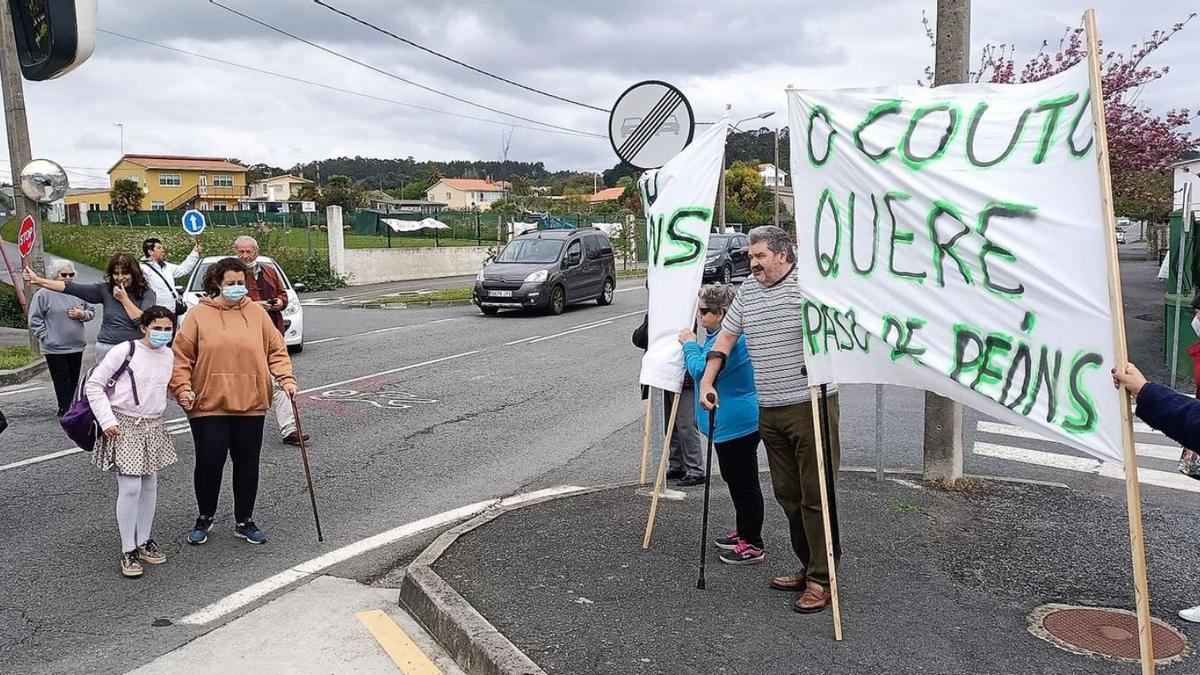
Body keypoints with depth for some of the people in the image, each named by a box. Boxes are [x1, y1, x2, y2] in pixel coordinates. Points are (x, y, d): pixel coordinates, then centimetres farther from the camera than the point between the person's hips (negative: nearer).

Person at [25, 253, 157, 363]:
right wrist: (37, 280, -3)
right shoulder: (105, 290, 6)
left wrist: (124, 299, -10)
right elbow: (71, 288, 2)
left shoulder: (146, 294, -2)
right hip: (107, 348, 3)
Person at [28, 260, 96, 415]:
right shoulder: (44, 294, -7)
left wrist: (82, 314, -7)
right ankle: (64, 410, 5)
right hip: (54, 348, -4)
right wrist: (46, 336, -10)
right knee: (62, 381, -1)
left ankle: (67, 409, 25)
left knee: (73, 381, 12)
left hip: (77, 346, 4)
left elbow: (92, 311, 15)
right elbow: (34, 320, -4)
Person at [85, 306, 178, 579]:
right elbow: (94, 385, -10)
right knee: (130, 487, -6)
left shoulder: (169, 356, 4)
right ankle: (128, 550, 6)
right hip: (124, 426, -6)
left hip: (153, 427, 6)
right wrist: (107, 420, -15)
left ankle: (144, 540, 27)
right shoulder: (124, 351, -14)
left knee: (150, 485, 12)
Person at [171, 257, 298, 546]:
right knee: (209, 462, 3)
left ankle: (244, 521, 24)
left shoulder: (257, 312, 6)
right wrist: (182, 388, -10)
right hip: (209, 404, -2)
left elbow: (276, 349, 7)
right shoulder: (199, 314, -1)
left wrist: (285, 377, -5)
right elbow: (181, 356, 0)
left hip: (250, 403, 2)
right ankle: (205, 518, 26)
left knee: (247, 463, 9)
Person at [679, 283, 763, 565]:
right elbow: (707, 367, 26)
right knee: (734, 479, 21)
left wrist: (690, 344, -13)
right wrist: (692, 344, 13)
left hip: (736, 423, -11)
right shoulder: (718, 336, 13)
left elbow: (702, 370, -26)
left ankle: (752, 545, 8)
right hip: (728, 422, 11)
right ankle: (743, 533, 35)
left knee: (744, 483, -2)